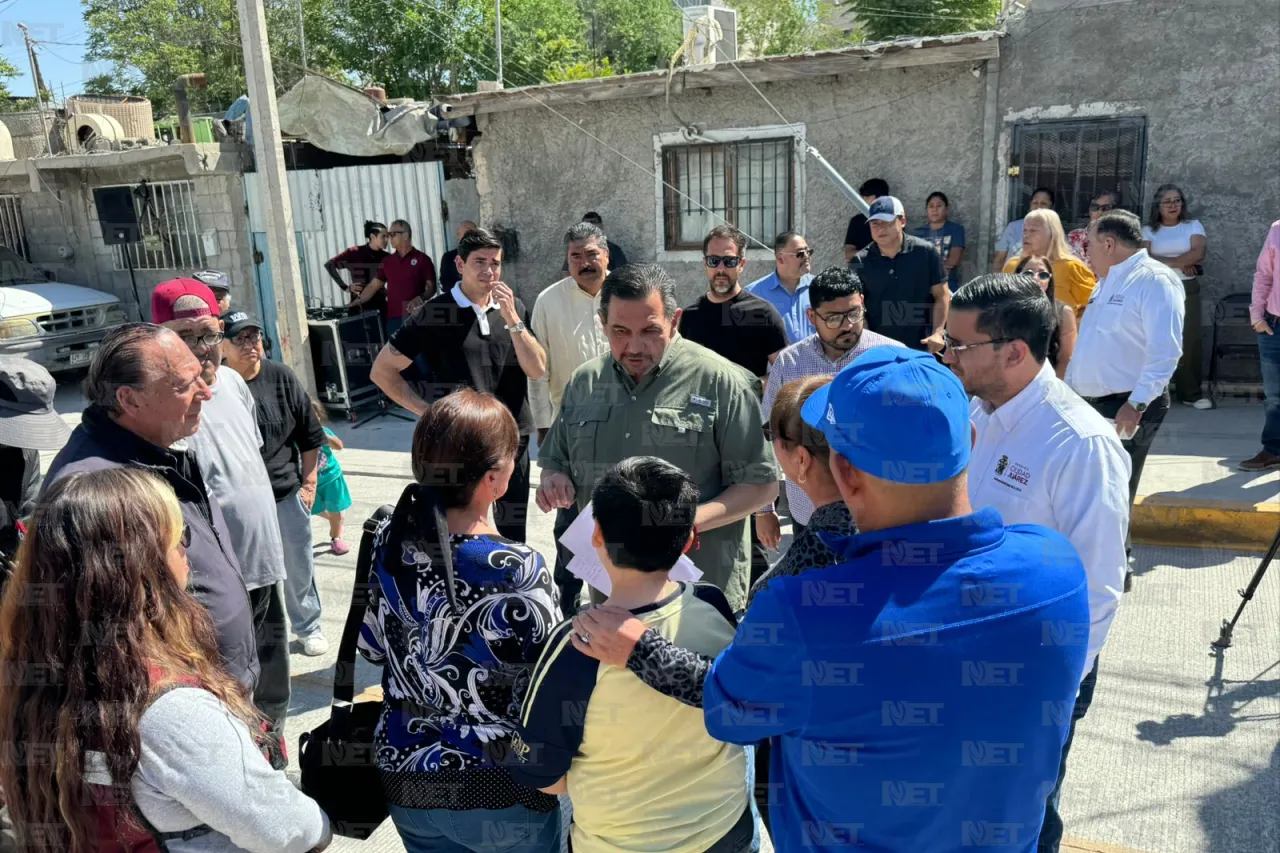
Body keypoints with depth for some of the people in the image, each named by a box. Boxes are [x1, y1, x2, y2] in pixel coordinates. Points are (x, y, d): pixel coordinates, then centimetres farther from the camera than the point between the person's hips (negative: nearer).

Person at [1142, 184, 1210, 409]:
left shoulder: (1193, 226, 10)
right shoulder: (1148, 230, 9)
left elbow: (1198, 254, -5)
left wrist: (1164, 261, -9)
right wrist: (1179, 264, -10)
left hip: (1186, 289, 1)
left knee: (1190, 340, -4)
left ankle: (1192, 393, -1)